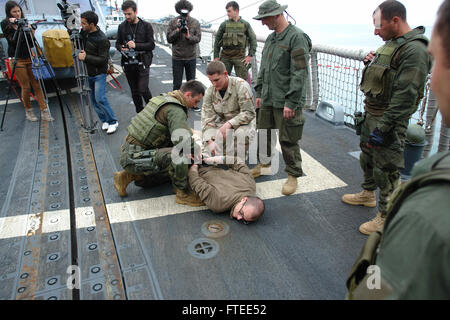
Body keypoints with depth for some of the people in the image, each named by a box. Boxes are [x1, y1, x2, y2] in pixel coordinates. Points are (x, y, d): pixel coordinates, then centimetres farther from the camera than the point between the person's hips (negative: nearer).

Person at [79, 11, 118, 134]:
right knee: (93, 99, 9)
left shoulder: (102, 40, -20)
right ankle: (105, 121, 19)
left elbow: (103, 60, -21)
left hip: (99, 74, -8)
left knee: (100, 98, -13)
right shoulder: (85, 32, 2)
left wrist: (86, 57, -23)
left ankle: (113, 122, 0)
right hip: (89, 73, 8)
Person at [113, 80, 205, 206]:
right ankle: (183, 193, -9)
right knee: (179, 155, -27)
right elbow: (183, 140, -33)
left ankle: (128, 176, 20)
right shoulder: (176, 110, -18)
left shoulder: (164, 98, 12)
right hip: (134, 157, -10)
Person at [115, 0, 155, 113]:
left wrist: (136, 45, -19)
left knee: (143, 89, -12)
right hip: (128, 64, 4)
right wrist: (121, 48, -10)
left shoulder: (146, 26, -1)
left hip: (142, 63, -4)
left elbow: (151, 45, -6)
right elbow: (117, 43, 15)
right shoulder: (122, 26, 8)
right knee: (134, 91, 10)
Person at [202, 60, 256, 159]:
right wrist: (210, 141, -23)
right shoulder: (210, 92, -7)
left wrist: (229, 124, -33)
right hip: (224, 124, 4)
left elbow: (249, 113, -21)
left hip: (244, 122, -4)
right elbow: (207, 118, -8)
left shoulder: (241, 85, -21)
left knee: (241, 133, -37)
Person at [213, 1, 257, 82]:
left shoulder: (245, 24, 3)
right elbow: (217, 41, 9)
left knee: (243, 80, -3)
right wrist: (216, 56, 4)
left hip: (239, 56, -1)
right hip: (225, 56, 2)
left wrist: (250, 55, -2)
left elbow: (253, 40, 6)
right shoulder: (224, 24, 5)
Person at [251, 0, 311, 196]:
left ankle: (293, 176, 17)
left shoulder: (297, 37, -14)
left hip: (286, 102, -8)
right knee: (263, 132, 18)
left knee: (288, 141, 0)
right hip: (268, 99, 8)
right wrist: (259, 93, 18)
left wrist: (291, 103, -21)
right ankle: (263, 163, 40)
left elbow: (300, 74, -19)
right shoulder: (271, 38, 14)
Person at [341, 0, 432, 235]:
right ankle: (368, 194, 45)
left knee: (386, 169, -1)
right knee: (367, 156, 24)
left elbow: (404, 97, -24)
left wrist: (383, 129, -25)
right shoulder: (391, 43, 12)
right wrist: (371, 64, 3)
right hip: (371, 113, 10)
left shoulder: (414, 50, -19)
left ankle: (386, 217, 13)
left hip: (388, 119, -10)